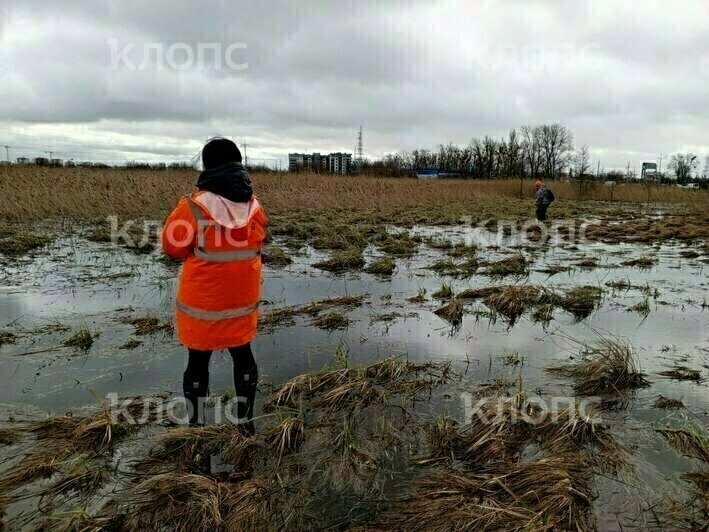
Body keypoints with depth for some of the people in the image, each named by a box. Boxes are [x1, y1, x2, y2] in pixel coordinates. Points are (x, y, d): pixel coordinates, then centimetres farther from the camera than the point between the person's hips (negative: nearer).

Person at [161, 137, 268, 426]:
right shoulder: (254, 206, -5)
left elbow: (172, 245, -7)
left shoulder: (194, 205, -18)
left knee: (198, 359, 13)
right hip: (243, 299, 4)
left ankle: (196, 423, 26)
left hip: (202, 300, -4)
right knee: (242, 354, 19)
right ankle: (245, 418, 33)